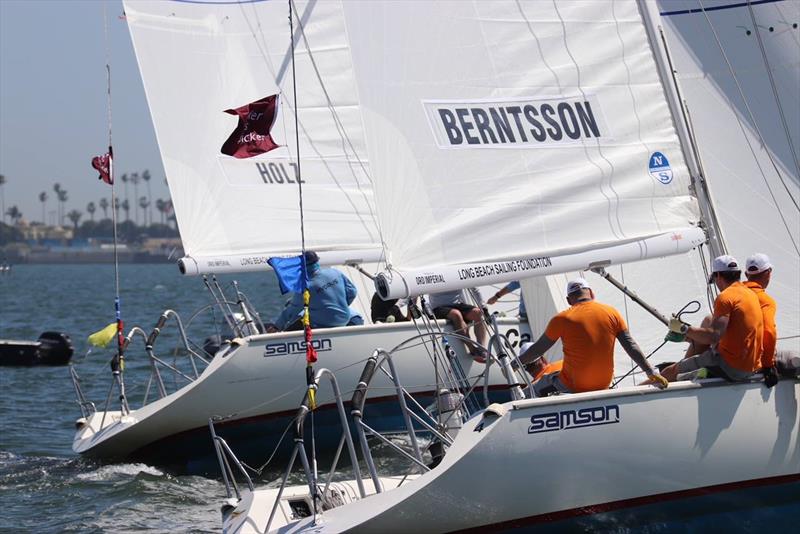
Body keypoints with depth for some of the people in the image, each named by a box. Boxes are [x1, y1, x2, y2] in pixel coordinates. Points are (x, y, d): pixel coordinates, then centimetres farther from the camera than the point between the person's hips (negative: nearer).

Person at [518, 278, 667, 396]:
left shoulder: (562, 319, -9)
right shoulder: (612, 313, -1)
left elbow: (538, 349, 0)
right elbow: (631, 347, -5)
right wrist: (652, 373, -2)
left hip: (573, 385, -4)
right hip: (604, 384, 4)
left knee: (537, 389, 20)